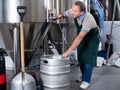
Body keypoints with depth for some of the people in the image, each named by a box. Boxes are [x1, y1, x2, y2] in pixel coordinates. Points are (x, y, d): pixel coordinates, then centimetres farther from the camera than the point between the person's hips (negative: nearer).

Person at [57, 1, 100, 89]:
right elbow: (64, 14, 1)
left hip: (92, 38, -6)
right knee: (81, 57, 9)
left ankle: (86, 80, 3)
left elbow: (79, 37, -47)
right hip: (82, 38, 6)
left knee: (89, 59, -9)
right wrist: (61, 15, -23)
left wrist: (69, 51, -49)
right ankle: (84, 76, 28)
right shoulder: (73, 12, -23)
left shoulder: (88, 19, -42)